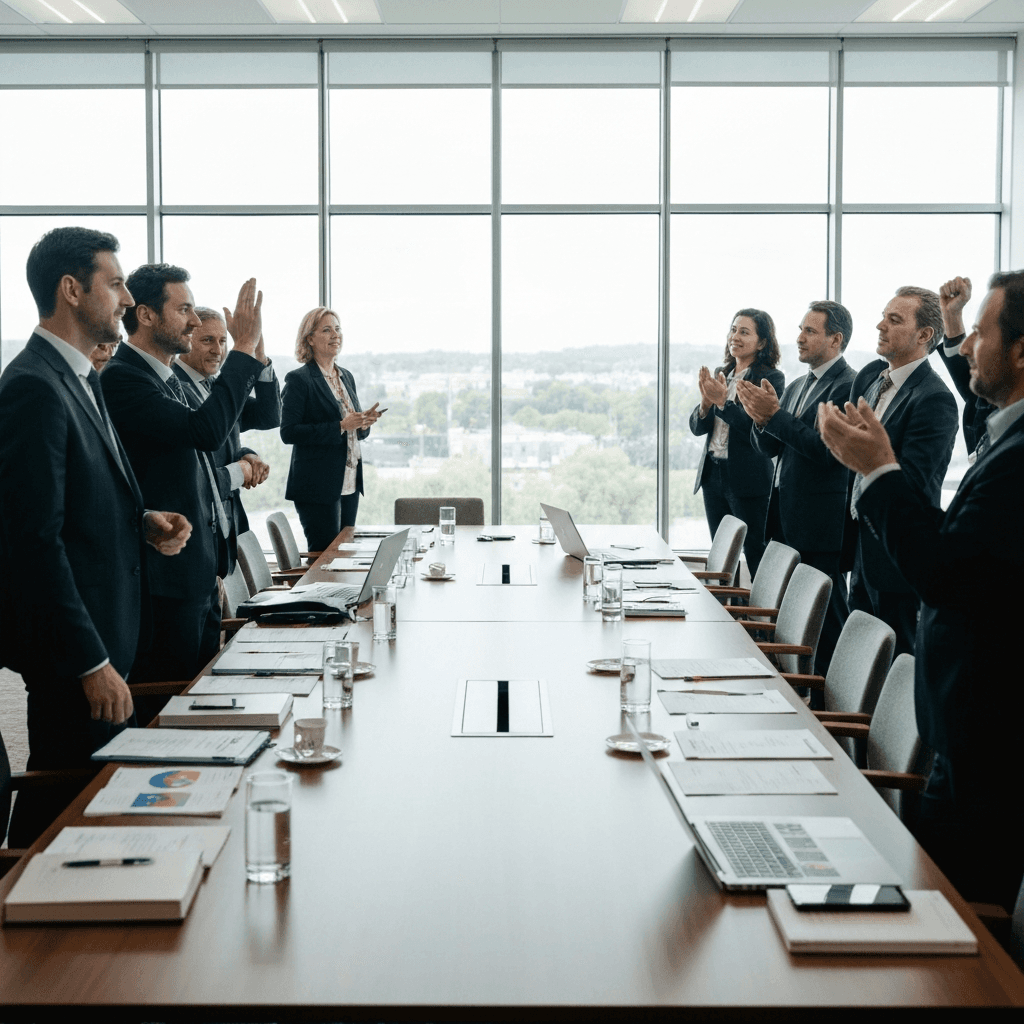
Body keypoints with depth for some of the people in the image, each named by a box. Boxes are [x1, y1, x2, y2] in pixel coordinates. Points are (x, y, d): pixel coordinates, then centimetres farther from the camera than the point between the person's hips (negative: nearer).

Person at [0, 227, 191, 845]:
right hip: (73, 651, -10)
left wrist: (144, 521, 1)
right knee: (62, 802, -1)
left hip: (105, 631, 10)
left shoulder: (81, 379, 14)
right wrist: (92, 663, -21)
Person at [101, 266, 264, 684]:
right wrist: (244, 347, -21)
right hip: (166, 581, -10)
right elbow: (205, 430, -29)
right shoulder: (122, 377, -15)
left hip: (199, 576, 10)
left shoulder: (169, 379, 16)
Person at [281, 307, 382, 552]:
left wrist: (364, 423, -3)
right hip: (318, 486, -7)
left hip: (349, 484, 7)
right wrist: (340, 426, -21)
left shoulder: (346, 377, 15)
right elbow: (288, 432, -16)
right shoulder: (299, 380, -8)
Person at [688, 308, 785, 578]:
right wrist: (706, 402, -11)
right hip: (713, 475, 7)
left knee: (756, 557, -3)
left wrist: (723, 402, -24)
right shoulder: (720, 374, 11)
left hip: (749, 479, -7)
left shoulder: (771, 379, -7)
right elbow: (697, 427, 10)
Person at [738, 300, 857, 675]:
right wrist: (762, 418, -8)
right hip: (786, 518, 9)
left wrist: (775, 415, -21)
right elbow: (768, 448, 14)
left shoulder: (848, 386, -13)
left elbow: (827, 450, -21)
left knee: (826, 615, -2)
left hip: (821, 522, -9)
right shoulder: (796, 386, 16)